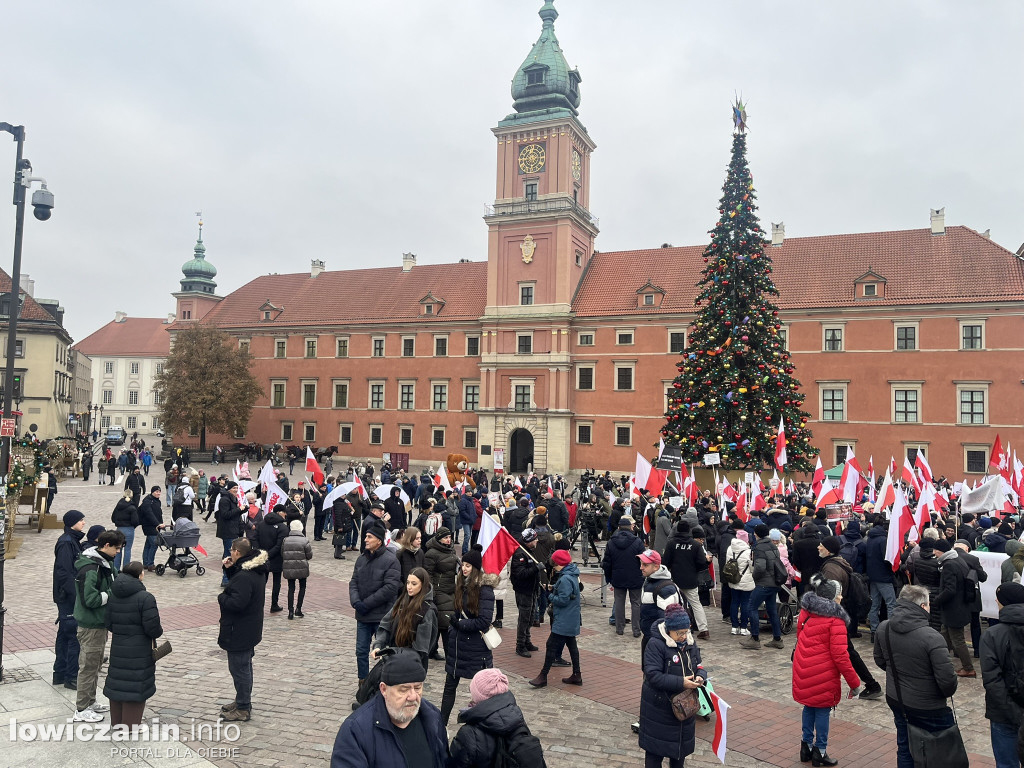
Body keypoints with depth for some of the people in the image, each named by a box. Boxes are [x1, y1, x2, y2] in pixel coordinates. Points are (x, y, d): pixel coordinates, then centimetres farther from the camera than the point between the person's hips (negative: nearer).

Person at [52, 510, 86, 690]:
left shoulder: (73, 540, 11)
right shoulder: (66, 543, -18)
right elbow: (65, 573, -23)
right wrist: (76, 595, -22)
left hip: (70, 597, 10)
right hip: (69, 598, -10)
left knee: (65, 635, 16)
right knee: (75, 636, -4)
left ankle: (60, 673, 26)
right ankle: (71, 677, 4)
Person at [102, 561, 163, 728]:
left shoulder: (113, 596, 1)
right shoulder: (145, 598, -20)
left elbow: (109, 624, 8)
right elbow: (152, 628, -20)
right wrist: (159, 631, 1)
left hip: (117, 649, 7)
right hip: (139, 652, -7)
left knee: (118, 683, 17)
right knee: (136, 687, 5)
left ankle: (116, 722, 29)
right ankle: (131, 725, 11)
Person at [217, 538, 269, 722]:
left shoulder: (244, 576, -28)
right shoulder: (257, 569, 4)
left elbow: (236, 603, -31)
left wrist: (221, 597, -13)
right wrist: (229, 569, 2)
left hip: (239, 633, -10)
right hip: (250, 629, 10)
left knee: (239, 668, 2)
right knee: (244, 666, 22)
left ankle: (243, 709, 13)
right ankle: (242, 702, 36)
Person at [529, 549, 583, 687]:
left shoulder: (565, 579, -22)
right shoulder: (572, 575, 9)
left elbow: (563, 600, -25)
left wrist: (551, 596, -8)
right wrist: (554, 588, 4)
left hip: (563, 621, -10)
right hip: (571, 620, 10)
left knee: (552, 646, -5)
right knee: (572, 645, 16)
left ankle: (543, 676, 0)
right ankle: (576, 676, 23)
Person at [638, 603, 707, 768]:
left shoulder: (690, 642, 0)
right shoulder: (656, 644, -21)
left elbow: (698, 666, 10)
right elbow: (653, 675, -25)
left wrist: (701, 677, -14)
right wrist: (681, 683, -30)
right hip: (659, 705, -6)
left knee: (681, 744, 18)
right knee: (655, 748, 4)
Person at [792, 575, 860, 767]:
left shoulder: (805, 612, 6)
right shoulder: (835, 620, -16)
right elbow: (840, 655, -18)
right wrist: (854, 683, -10)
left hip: (803, 671, 7)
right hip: (823, 675, -6)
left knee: (809, 707, 19)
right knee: (822, 710, 7)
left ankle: (807, 745, 28)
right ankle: (820, 751, 17)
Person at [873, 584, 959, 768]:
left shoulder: (882, 629, -8)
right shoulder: (932, 637, -27)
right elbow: (947, 679, -23)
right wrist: (948, 691, -1)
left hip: (895, 700, 5)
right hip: (928, 708, -5)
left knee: (904, 748, 21)